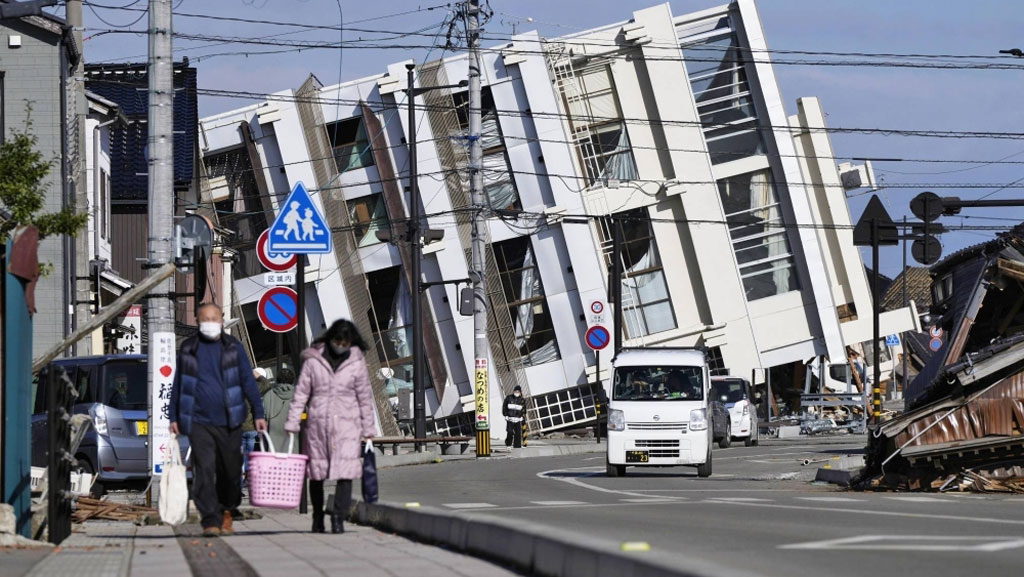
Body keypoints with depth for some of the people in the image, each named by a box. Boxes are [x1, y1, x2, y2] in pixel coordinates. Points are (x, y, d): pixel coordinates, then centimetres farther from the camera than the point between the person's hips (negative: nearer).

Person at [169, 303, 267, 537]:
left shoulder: (233, 347, 6)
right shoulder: (188, 349, 8)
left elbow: (248, 381, 6)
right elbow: (178, 385, 15)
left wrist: (258, 414, 0)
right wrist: (174, 417, 12)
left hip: (229, 421, 0)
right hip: (199, 421, 0)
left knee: (230, 470, 7)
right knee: (204, 470, -11)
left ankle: (226, 514, 27)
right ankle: (210, 521, -14)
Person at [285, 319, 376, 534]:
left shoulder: (357, 362, 3)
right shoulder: (313, 360, 2)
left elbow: (365, 397, 8)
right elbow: (301, 393, 4)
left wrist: (368, 429, 8)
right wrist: (292, 423, -1)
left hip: (347, 424, -1)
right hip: (317, 424, 1)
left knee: (345, 472, -13)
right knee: (316, 473, 8)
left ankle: (338, 517, -13)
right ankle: (317, 516, 22)